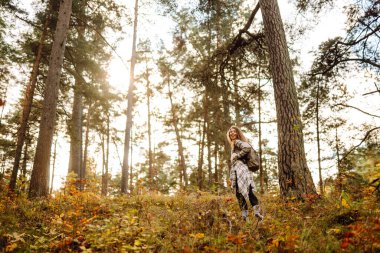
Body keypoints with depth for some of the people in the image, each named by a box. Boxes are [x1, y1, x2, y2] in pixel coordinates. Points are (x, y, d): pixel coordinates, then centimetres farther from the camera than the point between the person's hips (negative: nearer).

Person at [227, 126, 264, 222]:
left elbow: (247, 147, -20)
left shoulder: (237, 142, 2)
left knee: (247, 191, -16)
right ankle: (244, 216, -3)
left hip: (241, 168, -9)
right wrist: (231, 177, 24)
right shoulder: (233, 145, 29)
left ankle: (257, 211, -20)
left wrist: (236, 156, -11)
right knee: (239, 194, 1)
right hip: (236, 171, 9)